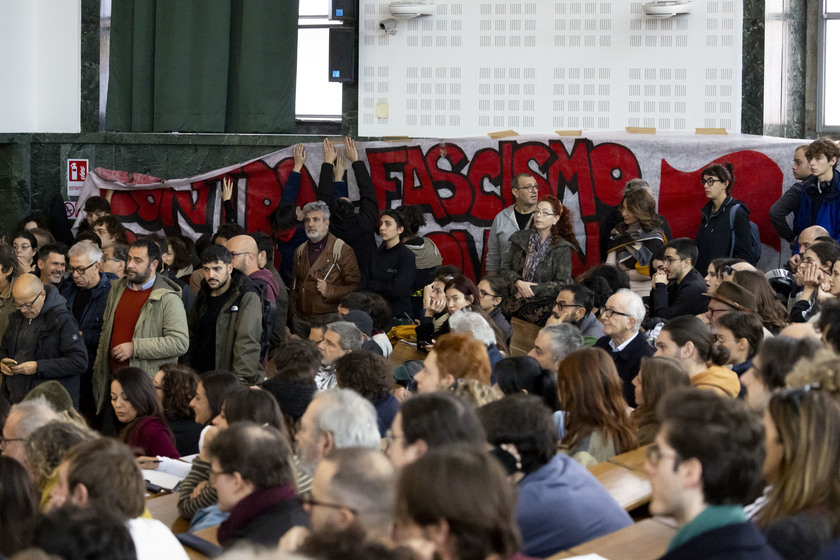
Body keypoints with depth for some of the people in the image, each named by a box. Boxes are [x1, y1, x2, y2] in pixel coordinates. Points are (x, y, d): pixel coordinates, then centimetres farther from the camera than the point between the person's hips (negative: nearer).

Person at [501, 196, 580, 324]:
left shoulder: (562, 247, 4)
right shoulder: (520, 239, 13)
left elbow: (562, 284, -2)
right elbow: (506, 268, 11)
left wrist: (533, 289, -10)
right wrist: (518, 282, -11)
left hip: (547, 301, 0)